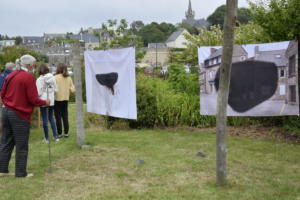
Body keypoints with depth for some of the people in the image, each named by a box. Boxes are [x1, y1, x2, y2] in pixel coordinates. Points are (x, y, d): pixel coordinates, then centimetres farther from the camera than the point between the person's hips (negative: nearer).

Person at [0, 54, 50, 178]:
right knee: (22, 145, 2)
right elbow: (33, 100, -15)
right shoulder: (29, 78, -13)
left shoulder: (11, 75, 8)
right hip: (20, 115, -7)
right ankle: (21, 173, 8)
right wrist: (45, 102, 1)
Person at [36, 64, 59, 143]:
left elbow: (38, 93, -12)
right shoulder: (53, 78, -1)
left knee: (45, 119, 4)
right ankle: (55, 136, 12)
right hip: (51, 101, 4)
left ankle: (46, 138, 10)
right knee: (51, 118, 16)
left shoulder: (39, 79, -11)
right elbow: (56, 89, 1)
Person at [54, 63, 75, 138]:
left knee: (58, 117, 4)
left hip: (57, 99, -4)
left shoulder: (56, 77, -13)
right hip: (66, 99, 4)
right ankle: (66, 133, 14)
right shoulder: (69, 78, 0)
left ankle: (59, 133, 8)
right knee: (65, 116, 11)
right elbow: (72, 89, 1)